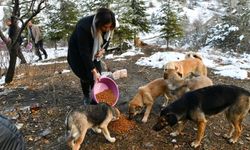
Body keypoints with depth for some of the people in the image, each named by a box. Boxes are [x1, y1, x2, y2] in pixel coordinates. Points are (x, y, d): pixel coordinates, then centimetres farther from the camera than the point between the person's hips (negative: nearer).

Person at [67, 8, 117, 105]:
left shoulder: (107, 27, -22)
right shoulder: (84, 27, -40)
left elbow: (107, 38, 1)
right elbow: (84, 52, -36)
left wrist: (103, 49, -18)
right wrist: (93, 71, -35)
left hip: (93, 52, 5)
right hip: (78, 52, -5)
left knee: (98, 75, -2)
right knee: (86, 76, -6)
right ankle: (86, 97, 20)